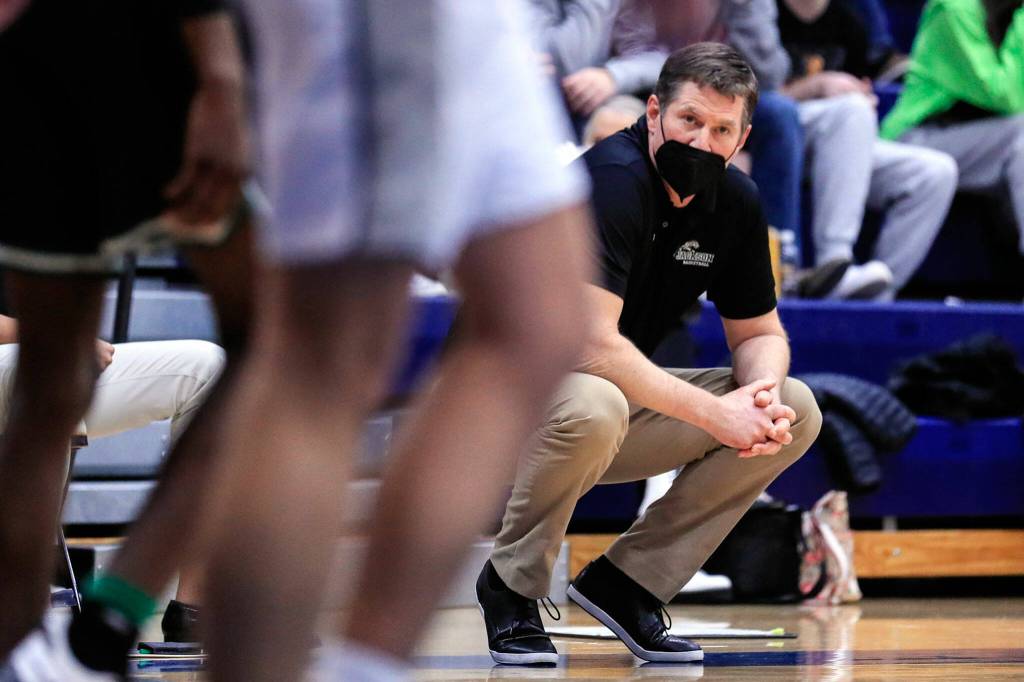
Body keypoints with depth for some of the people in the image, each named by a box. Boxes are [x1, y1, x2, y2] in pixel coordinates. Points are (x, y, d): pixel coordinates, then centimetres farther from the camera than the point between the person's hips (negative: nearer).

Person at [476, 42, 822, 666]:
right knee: (595, 406, -41)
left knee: (797, 411, -5)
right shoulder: (613, 179, -25)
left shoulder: (735, 201, -1)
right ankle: (511, 586, -13)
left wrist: (763, 395, -14)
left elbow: (760, 333, 9)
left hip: (630, 397, 8)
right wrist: (714, 412, -31)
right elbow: (592, 344, -33)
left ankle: (626, 583, -2)